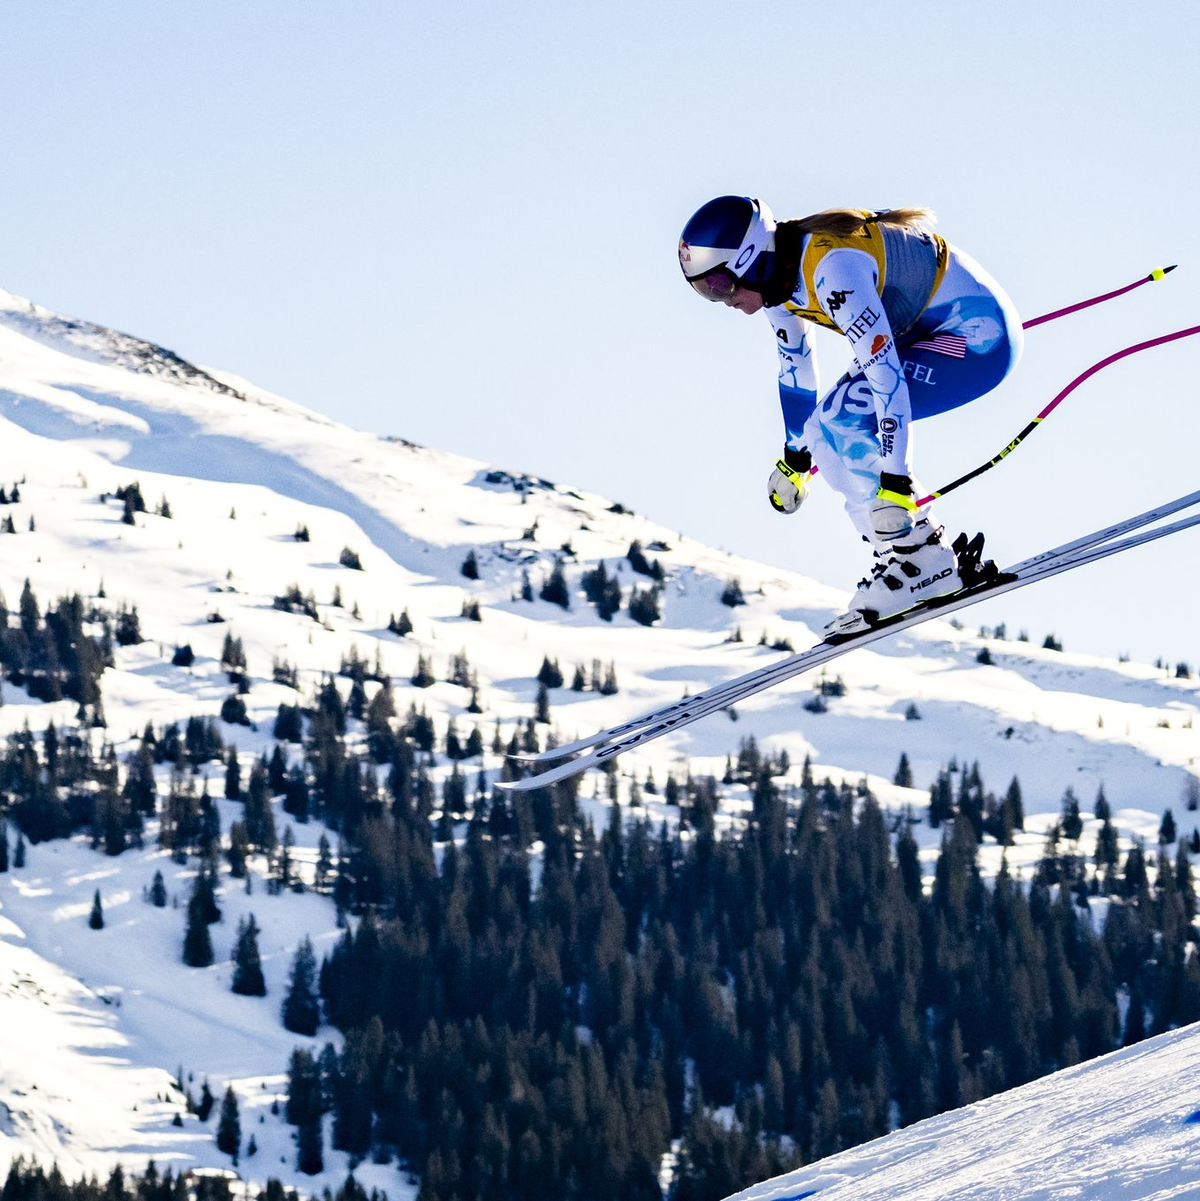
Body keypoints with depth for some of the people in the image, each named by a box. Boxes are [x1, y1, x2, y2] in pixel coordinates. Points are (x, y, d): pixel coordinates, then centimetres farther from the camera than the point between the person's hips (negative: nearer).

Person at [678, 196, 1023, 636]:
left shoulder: (831, 270, -30)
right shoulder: (778, 273, -1)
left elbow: (884, 372, -34)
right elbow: (795, 366, 16)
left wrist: (894, 482, -37)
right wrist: (795, 456, 26)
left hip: (980, 334, -10)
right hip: (927, 331, 10)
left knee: (845, 421, -22)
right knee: (826, 433, 3)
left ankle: (923, 558, -16)